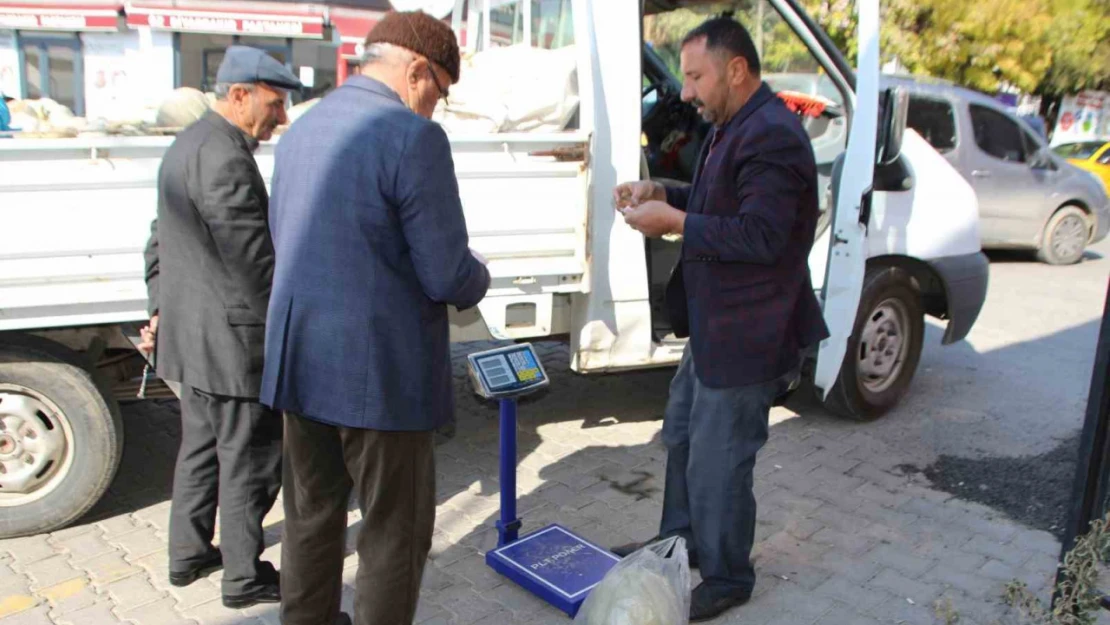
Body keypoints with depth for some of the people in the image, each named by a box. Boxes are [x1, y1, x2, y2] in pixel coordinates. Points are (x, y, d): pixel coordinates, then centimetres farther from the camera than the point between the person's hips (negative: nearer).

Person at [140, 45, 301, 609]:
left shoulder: (185, 146, 13)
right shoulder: (225, 156, -21)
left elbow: (162, 240, 20)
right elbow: (252, 259, -23)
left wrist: (161, 308, 25)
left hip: (188, 333, 10)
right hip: (234, 338, -10)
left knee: (200, 447, 21)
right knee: (249, 459, 4)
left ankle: (188, 555, 35)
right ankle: (244, 577, 18)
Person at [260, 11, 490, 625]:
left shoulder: (299, 130, 9)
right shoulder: (413, 137, -16)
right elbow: (447, 276, -18)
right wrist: (477, 278, 4)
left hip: (299, 363, 8)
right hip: (380, 372, -8)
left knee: (310, 517, 22)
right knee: (393, 534, 10)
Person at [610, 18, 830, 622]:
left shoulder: (772, 136, -22)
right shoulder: (733, 127, 11)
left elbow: (760, 236, -26)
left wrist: (674, 221, -22)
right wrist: (664, 193, 5)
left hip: (747, 339, -11)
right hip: (712, 324, 11)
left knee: (717, 466, 2)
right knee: (681, 437, 23)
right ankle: (678, 544, 43)